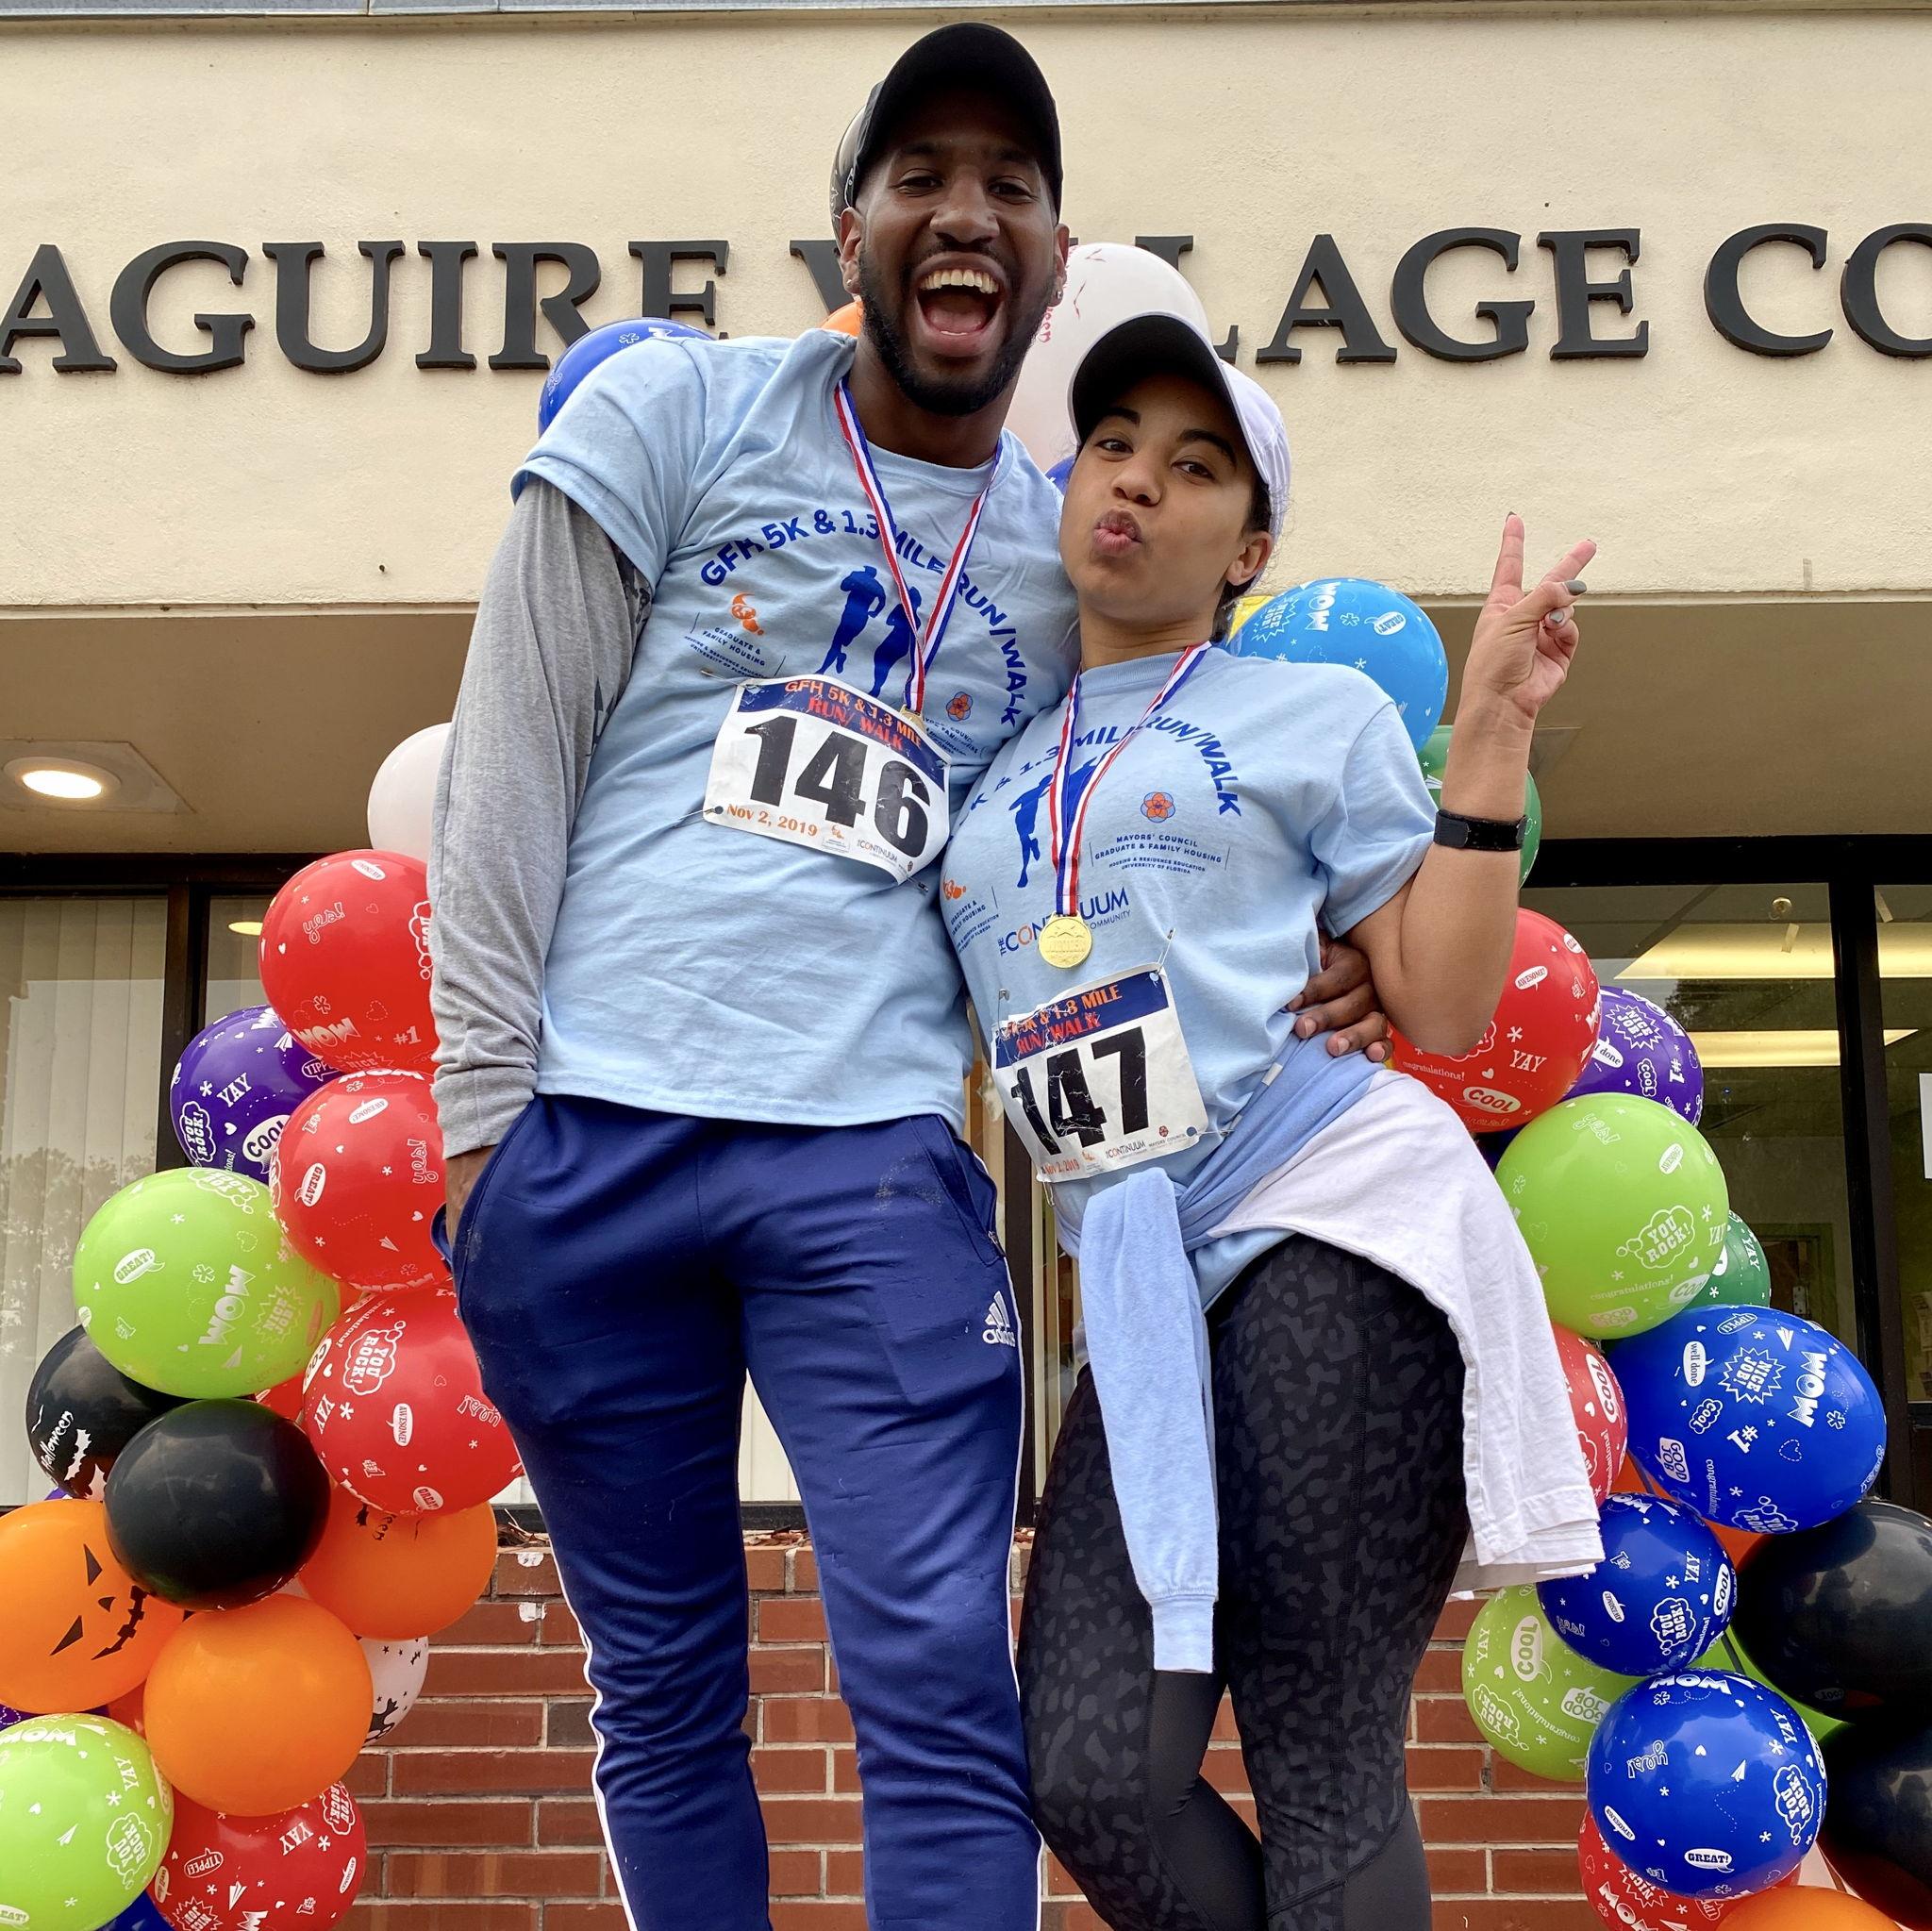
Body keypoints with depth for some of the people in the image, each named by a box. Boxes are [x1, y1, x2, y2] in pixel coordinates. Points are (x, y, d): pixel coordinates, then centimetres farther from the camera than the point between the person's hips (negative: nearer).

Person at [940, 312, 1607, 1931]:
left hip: (1328, 1218, -4)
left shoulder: (1316, 711, 9)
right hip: (1145, 1295, 4)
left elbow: (1445, 1009, 3)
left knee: (1322, 1767, -5)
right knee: (1094, 1772, -10)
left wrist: (1492, 736, -2)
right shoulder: (996, 767, 21)